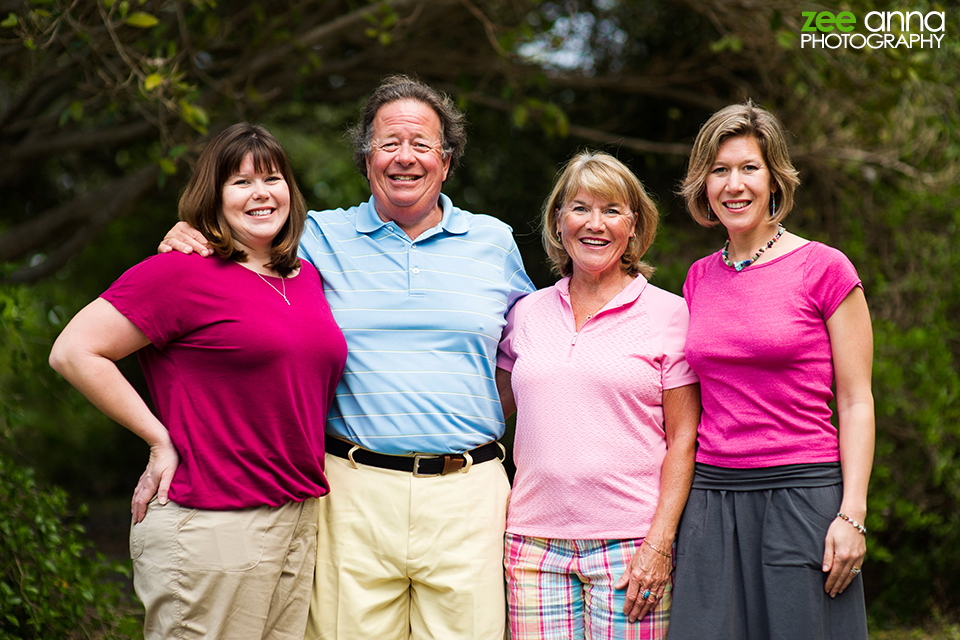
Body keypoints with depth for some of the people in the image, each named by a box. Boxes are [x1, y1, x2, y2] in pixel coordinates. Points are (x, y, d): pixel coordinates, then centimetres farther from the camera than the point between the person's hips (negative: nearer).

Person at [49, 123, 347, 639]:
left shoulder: (306, 277, 14)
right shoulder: (183, 272, -8)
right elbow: (74, 352, -10)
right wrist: (161, 439, -9)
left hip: (302, 526, 7)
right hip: (211, 530, -7)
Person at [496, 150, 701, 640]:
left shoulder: (668, 313, 1)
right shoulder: (527, 314, 11)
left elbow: (683, 438, -1)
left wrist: (661, 544, -9)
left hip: (629, 543, -3)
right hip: (535, 540, 3)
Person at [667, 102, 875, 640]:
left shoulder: (824, 268, -3)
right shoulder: (699, 278, 11)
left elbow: (856, 402, -3)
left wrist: (852, 514, -12)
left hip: (803, 494, -4)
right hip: (712, 499, 4)